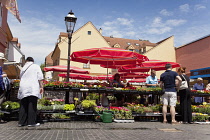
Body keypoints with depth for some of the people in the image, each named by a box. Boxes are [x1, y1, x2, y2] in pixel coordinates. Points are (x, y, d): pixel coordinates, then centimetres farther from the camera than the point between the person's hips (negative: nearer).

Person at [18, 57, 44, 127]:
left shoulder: (23, 69, 18)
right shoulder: (36, 66, 5)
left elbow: (21, 78, 22)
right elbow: (40, 77, -3)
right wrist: (41, 87, -2)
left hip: (23, 89, 5)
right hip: (33, 89, -4)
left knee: (23, 106, 9)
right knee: (32, 106, -4)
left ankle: (22, 122, 12)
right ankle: (31, 122, -3)